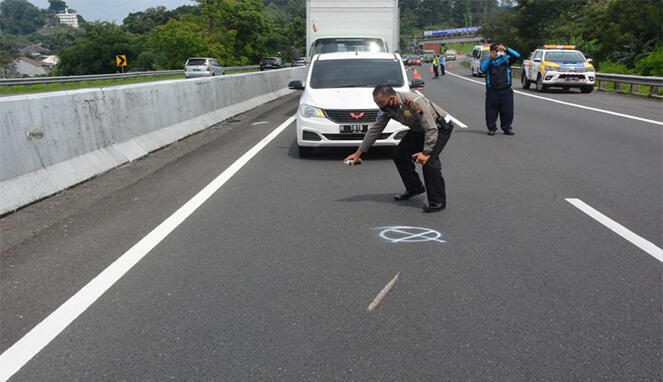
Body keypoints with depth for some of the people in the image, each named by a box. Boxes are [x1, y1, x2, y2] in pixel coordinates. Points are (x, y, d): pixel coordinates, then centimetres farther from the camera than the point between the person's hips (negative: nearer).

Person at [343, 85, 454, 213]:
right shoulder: (387, 108, -12)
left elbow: (432, 130, -32)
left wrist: (426, 153, -37)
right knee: (399, 156, 4)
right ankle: (414, 188, 23)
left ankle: (438, 201, -12)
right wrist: (358, 153, -4)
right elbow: (375, 130, -4)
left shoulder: (415, 103, -36)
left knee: (428, 161, -24)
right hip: (419, 129, 8)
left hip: (440, 127, -8)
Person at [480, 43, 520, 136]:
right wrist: (490, 58, -17)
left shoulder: (506, 59, 11)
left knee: (507, 111, 4)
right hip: (492, 91, -1)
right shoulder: (487, 61, 9)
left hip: (506, 90, 1)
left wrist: (506, 49, -12)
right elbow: (483, 68, -10)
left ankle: (507, 128, 15)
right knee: (491, 111, 0)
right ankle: (491, 128, 12)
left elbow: (517, 56, -2)